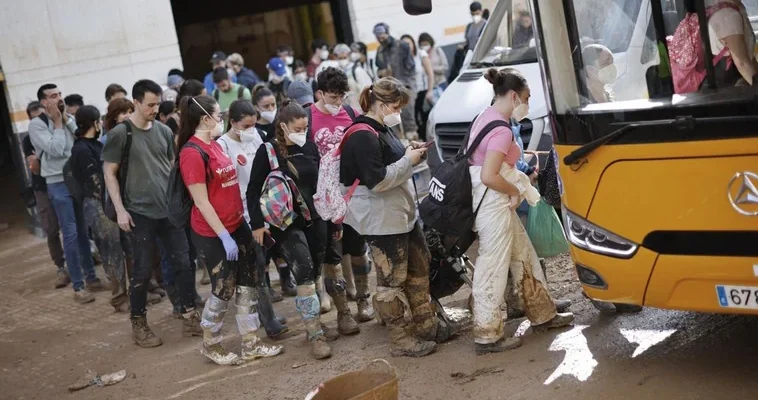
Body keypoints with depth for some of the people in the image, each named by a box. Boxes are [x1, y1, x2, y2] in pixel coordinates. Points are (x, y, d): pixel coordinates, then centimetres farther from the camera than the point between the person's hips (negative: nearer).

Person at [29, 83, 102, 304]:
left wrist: (66, 119, -4)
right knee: (71, 234, -5)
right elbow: (55, 150, -19)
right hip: (58, 184, -5)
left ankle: (91, 276, 25)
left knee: (84, 232, 13)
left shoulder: (70, 119, 10)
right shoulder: (37, 124, -7)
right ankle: (78, 286, 2)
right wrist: (57, 123, -10)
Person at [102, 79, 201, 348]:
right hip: (140, 213, -4)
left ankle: (189, 317, 17)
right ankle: (138, 325, 16)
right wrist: (120, 209, -11)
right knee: (142, 270, 2)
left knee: (183, 263, 5)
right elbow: (109, 173, -4)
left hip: (170, 210, 4)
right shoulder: (120, 134, -6)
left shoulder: (164, 131, 7)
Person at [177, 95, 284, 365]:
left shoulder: (214, 145, 10)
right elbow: (201, 202, -20)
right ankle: (210, 345, 23)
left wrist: (242, 218, 16)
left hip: (237, 226, 9)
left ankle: (250, 344, 20)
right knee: (224, 289, 3)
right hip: (213, 235, -8)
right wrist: (224, 236, -20)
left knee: (247, 284, 10)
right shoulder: (192, 152, -18)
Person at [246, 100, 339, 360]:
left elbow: (322, 181, 14)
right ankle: (315, 335, -10)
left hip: (314, 219, 5)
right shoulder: (267, 151, -8)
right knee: (304, 272, -14)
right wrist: (257, 224, -11)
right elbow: (253, 191, -6)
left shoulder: (310, 148, 4)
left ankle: (313, 322, 25)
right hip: (286, 223, -5)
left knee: (314, 273, 10)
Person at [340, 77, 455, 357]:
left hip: (402, 213, 11)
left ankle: (426, 324, 32)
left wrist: (409, 152, 6)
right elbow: (377, 180, -26)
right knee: (392, 279, -1)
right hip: (382, 220, -11)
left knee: (420, 265, 18)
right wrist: (408, 160, -17)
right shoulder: (362, 136, -19)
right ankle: (401, 339, 10)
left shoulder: (381, 130, 12)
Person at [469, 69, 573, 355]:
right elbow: (489, 177, -26)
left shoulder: (485, 118, 10)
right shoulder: (501, 130, -20)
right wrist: (516, 191, -10)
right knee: (493, 271, -2)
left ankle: (543, 315, 33)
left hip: (497, 204, 10)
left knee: (524, 257, 20)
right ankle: (487, 337, 7)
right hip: (494, 206, -10)